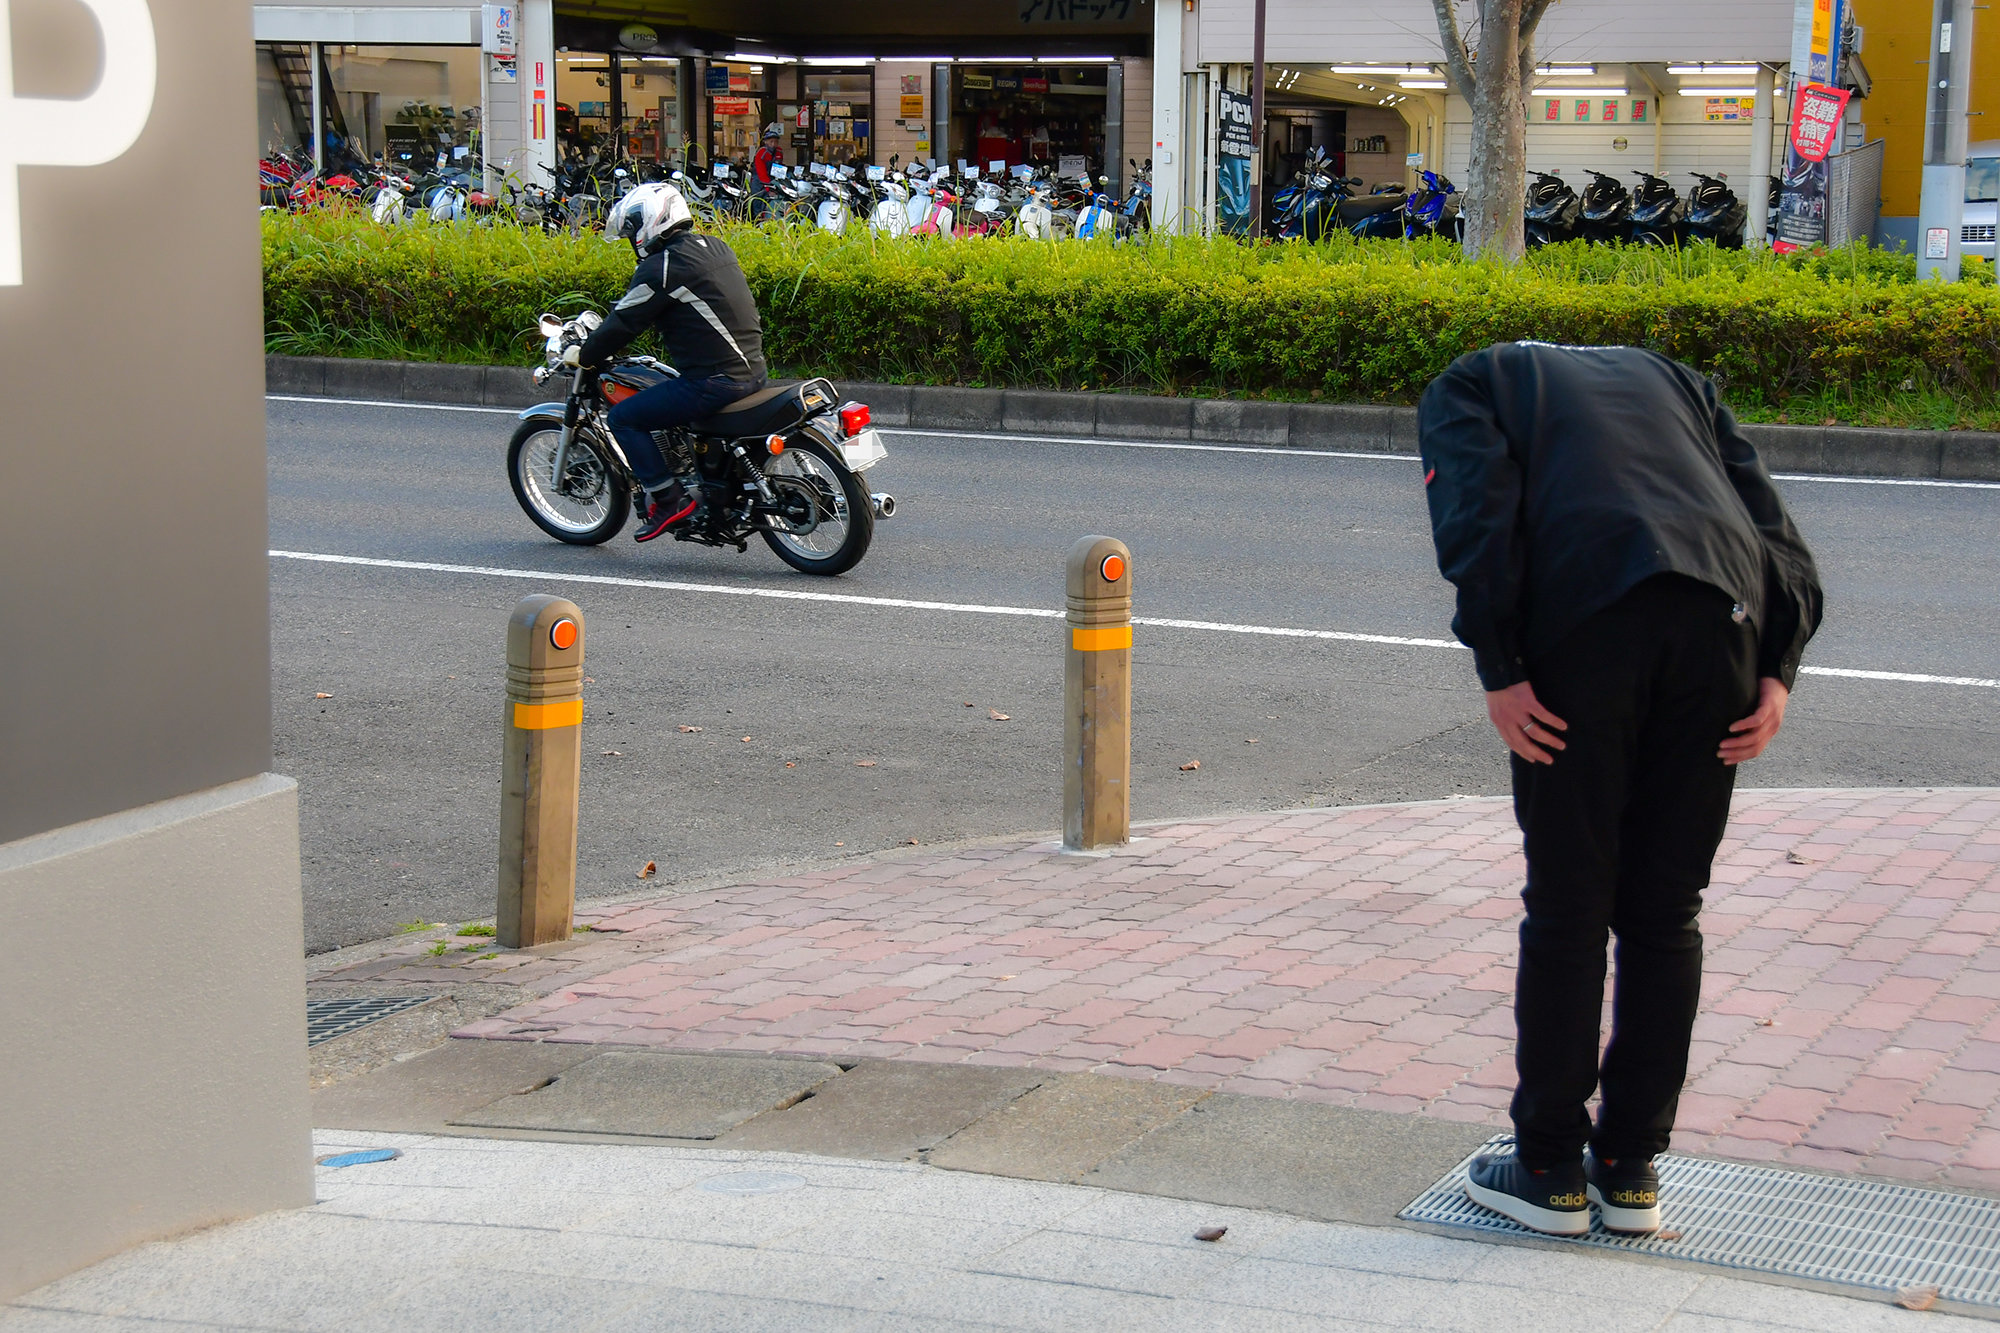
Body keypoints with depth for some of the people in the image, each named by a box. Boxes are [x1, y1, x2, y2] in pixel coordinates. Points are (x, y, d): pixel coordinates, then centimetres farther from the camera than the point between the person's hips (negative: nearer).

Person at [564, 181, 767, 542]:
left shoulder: (661, 267, -12)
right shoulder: (713, 248, 15)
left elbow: (625, 323, -7)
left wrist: (582, 356, 8)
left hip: (714, 382, -10)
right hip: (753, 372, 10)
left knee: (623, 417, -1)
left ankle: (667, 499, -6)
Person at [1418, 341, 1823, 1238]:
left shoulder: (1465, 386, 23)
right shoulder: (1667, 377, 35)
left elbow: (1478, 521, 0)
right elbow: (1775, 529, 19)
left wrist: (1499, 673, -4)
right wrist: (1777, 672, 10)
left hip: (1586, 620, -4)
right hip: (1723, 616, 4)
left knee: (1567, 910, 7)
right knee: (1666, 912, 13)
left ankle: (1549, 1170, 15)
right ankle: (1630, 1169, 20)